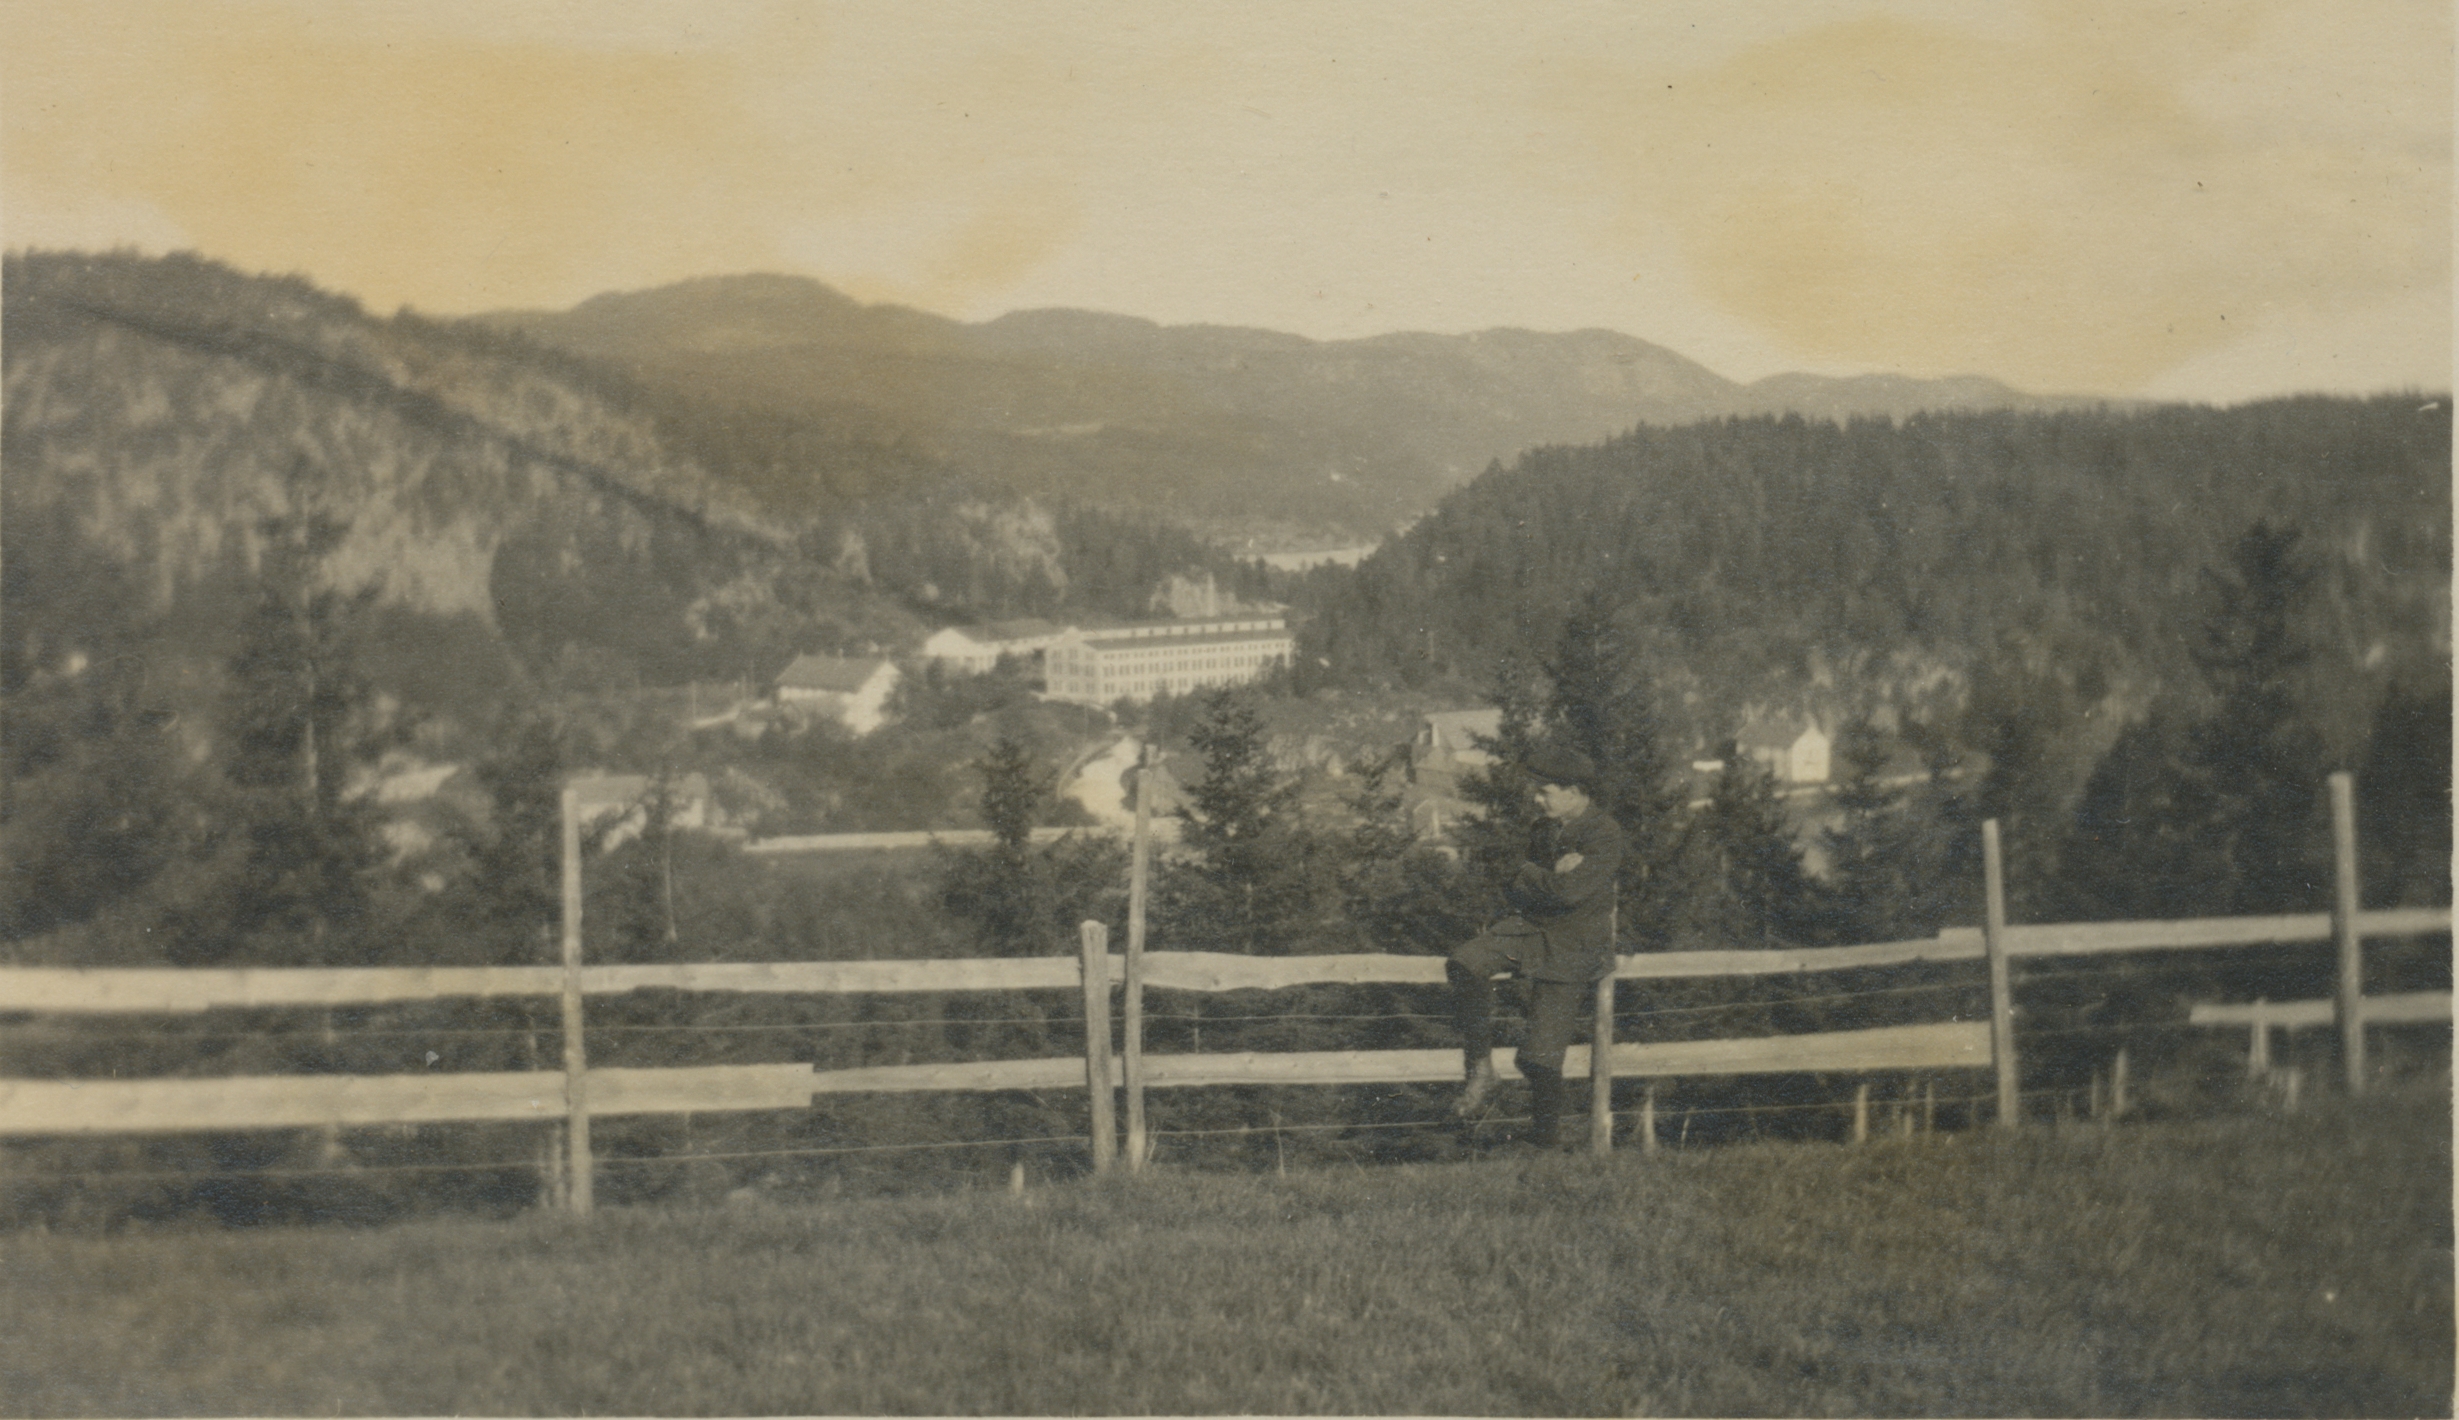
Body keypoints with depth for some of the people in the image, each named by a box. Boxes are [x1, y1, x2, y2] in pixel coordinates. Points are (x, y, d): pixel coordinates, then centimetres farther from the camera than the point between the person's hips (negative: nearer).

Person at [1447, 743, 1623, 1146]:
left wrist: (1529, 876, -8)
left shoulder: (1605, 834, -15)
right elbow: (1515, 892, 9)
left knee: (1541, 1058, -8)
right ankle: (1481, 1072, -10)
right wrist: (1552, 876, -12)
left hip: (1573, 950, -7)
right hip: (1531, 927, 7)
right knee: (1466, 964, -21)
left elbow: (1570, 891, -27)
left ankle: (1542, 1144, 11)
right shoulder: (1553, 829, 11)